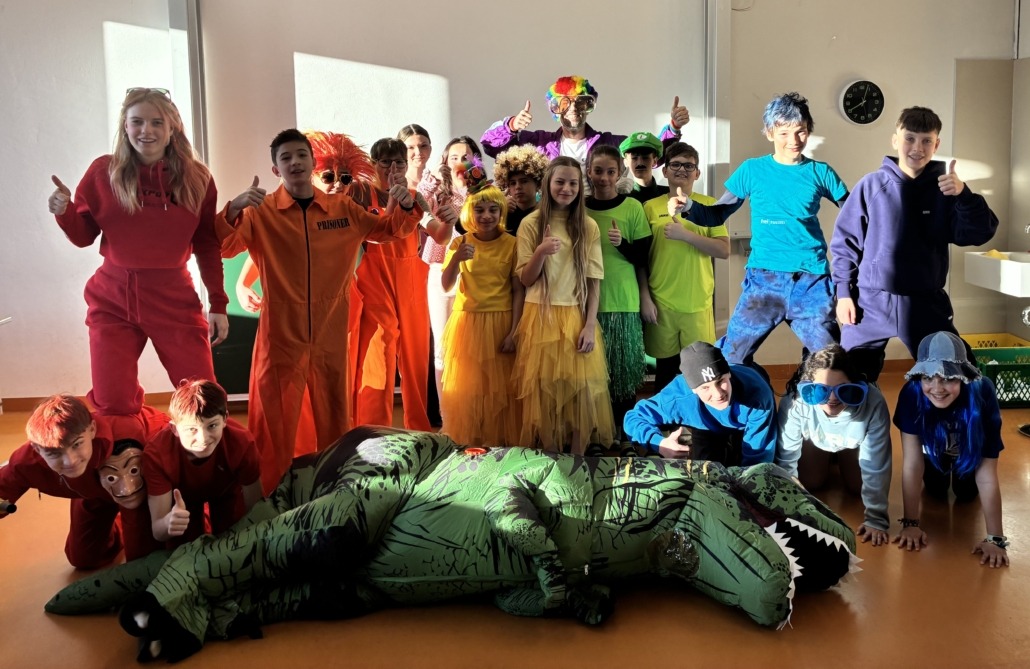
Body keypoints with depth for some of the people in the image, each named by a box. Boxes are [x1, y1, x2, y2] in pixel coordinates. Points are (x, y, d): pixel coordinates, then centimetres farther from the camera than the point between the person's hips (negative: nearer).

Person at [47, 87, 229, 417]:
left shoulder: (197, 177, -1)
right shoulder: (103, 171, -2)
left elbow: (207, 245, 4)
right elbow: (83, 236, 5)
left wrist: (217, 303, 3)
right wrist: (64, 211, -16)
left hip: (175, 299, 0)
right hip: (113, 300, 0)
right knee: (112, 406, 0)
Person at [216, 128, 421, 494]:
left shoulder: (343, 208, 6)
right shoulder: (262, 212, -3)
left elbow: (391, 229, 16)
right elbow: (224, 247, -15)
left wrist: (406, 206, -5)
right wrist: (233, 209, -33)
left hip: (331, 334, 3)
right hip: (281, 335, -3)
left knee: (335, 420, 15)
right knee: (274, 421, 5)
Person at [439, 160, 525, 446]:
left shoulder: (511, 244, -3)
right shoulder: (460, 243, 2)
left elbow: (519, 290, -3)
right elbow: (446, 286, -5)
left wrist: (513, 331, -9)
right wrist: (456, 259, -23)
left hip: (501, 323, -1)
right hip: (468, 323, 2)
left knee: (500, 387, 3)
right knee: (466, 387, 5)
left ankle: (502, 443, 16)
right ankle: (466, 443, 17)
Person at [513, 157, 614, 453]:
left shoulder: (588, 226, 3)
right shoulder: (531, 223, 0)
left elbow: (594, 281, 2)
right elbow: (525, 279, -1)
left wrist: (590, 325, -6)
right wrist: (541, 252, -19)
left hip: (577, 318, 1)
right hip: (541, 318, -1)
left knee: (580, 387, 1)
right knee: (545, 387, 3)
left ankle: (578, 458, 14)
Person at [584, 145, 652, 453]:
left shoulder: (632, 207, 0)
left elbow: (643, 257, -1)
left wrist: (622, 244, -17)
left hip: (623, 302, -1)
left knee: (625, 369, 4)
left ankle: (625, 434, 18)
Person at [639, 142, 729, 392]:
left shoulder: (709, 205, 4)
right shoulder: (651, 207, 4)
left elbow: (724, 250, -5)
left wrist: (686, 235, -15)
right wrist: (645, 297, -2)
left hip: (698, 303, 0)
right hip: (660, 303, 1)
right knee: (665, 367, 11)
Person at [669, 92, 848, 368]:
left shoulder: (820, 172, 6)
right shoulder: (752, 170, 4)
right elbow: (718, 214, 6)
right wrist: (689, 207, -13)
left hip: (812, 281, 1)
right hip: (764, 279, -1)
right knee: (730, 358, -3)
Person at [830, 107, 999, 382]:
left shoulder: (945, 187, 2)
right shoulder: (870, 185, -2)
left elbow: (979, 234, -8)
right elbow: (845, 240, 1)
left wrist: (964, 195, -24)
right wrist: (843, 293, -3)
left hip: (927, 304, 1)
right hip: (870, 303, -1)